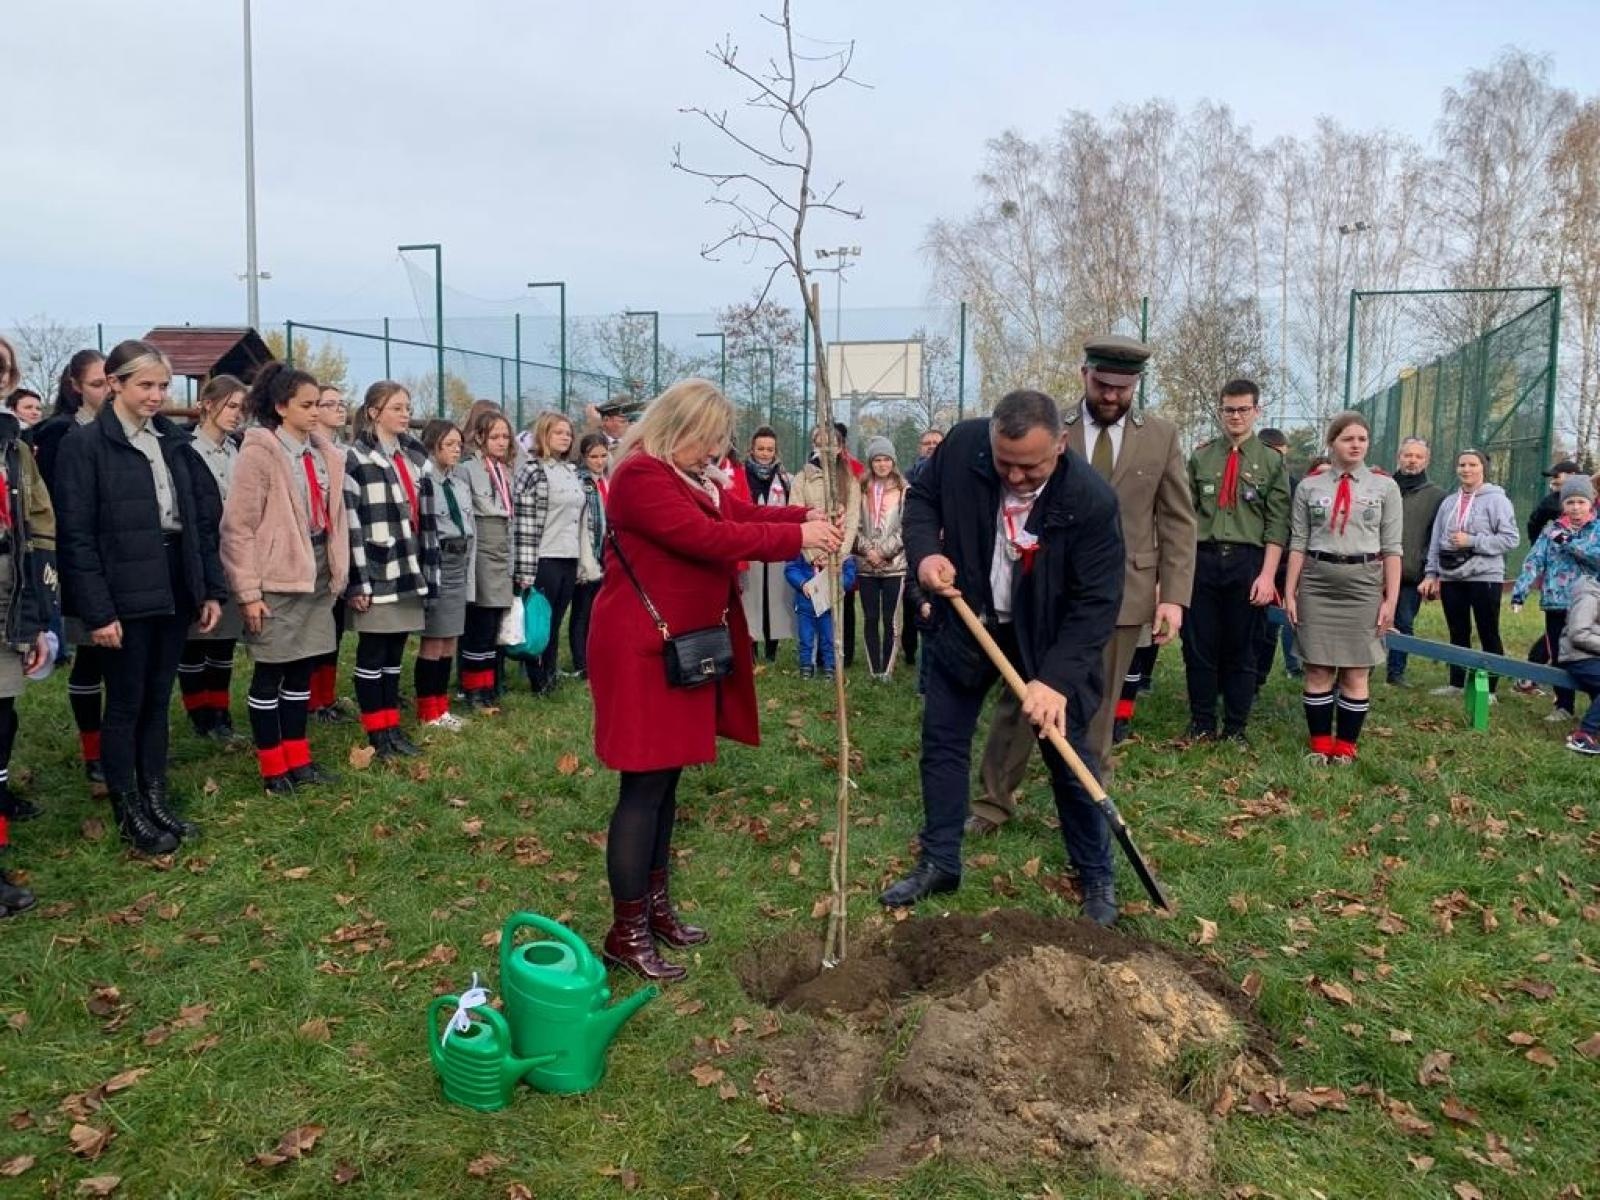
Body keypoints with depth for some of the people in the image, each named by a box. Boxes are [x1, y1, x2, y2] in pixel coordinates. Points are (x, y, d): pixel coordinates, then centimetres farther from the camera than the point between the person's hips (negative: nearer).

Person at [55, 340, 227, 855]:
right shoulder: (85, 445, -8)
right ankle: (129, 814, 16)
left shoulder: (175, 441, 10)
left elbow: (203, 518, 11)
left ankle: (157, 801, 24)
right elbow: (76, 535, -11)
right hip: (124, 595, -5)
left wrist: (212, 589, 6)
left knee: (158, 701, 14)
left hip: (174, 589, 5)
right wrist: (97, 610, -16)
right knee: (125, 705, 5)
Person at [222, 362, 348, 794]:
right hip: (277, 581, -7)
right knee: (270, 675, 5)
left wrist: (336, 571, 11)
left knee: (302, 672, 14)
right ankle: (273, 768, 15)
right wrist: (248, 591, -16)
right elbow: (237, 528, -14)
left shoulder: (325, 453, 9)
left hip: (317, 576, 7)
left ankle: (298, 760, 24)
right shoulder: (259, 453, -12)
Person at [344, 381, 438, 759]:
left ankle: (392, 726, 21)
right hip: (376, 572, -6)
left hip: (407, 571, 6)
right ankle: (376, 733, 11)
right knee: (372, 654, 3)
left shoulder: (415, 457, 14)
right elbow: (349, 524, -12)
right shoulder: (356, 459, -7)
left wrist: (427, 570, 11)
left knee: (395, 654, 13)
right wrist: (357, 582, -16)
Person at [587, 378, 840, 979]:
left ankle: (656, 904, 27)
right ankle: (625, 931, 5)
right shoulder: (640, 475, -18)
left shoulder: (692, 478, 16)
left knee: (666, 779, 15)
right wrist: (796, 537, -21)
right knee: (644, 786, -5)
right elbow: (708, 536, -26)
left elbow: (742, 513, 12)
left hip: (683, 649, 10)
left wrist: (807, 517, -4)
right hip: (643, 654, -10)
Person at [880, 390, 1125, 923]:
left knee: (1068, 754, 3)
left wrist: (1058, 678, -34)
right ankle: (939, 862, 25)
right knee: (942, 740, 9)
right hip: (965, 624, 3)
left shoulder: (1092, 499, -28)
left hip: (1048, 639, -3)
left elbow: (1096, 602, -24)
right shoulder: (962, 445, -21)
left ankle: (1097, 878, 21)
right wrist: (924, 552, -20)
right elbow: (922, 497, 0)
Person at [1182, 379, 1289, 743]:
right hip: (1202, 559, 1)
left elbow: (1277, 525, -1)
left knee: (1241, 649, 6)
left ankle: (1236, 727, 16)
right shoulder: (1201, 458, 9)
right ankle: (1201, 723, 16)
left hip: (1248, 562, -1)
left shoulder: (1272, 462, 5)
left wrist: (1267, 575, -10)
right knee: (1199, 646, 4)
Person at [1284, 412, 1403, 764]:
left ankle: (1346, 747, 13)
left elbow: (1392, 547, 2)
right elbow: (1298, 543, 6)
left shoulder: (1385, 486, 4)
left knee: (1356, 673, 2)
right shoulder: (1309, 486, 5)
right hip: (1317, 583, 1)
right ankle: (1320, 745, 14)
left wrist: (1391, 599, -3)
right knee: (1317, 670, 3)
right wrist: (1290, 592, 2)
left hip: (1364, 584, 0)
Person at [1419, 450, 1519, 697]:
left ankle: (1489, 689, 7)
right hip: (1451, 577, 5)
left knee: (1489, 635, 2)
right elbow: (1435, 540, 11)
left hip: (1484, 576, -5)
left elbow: (1510, 539, -10)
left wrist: (1472, 541, -16)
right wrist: (1431, 573, 6)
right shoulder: (1449, 502, 11)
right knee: (1458, 633, 13)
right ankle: (1456, 683, 22)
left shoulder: (1496, 500, -4)